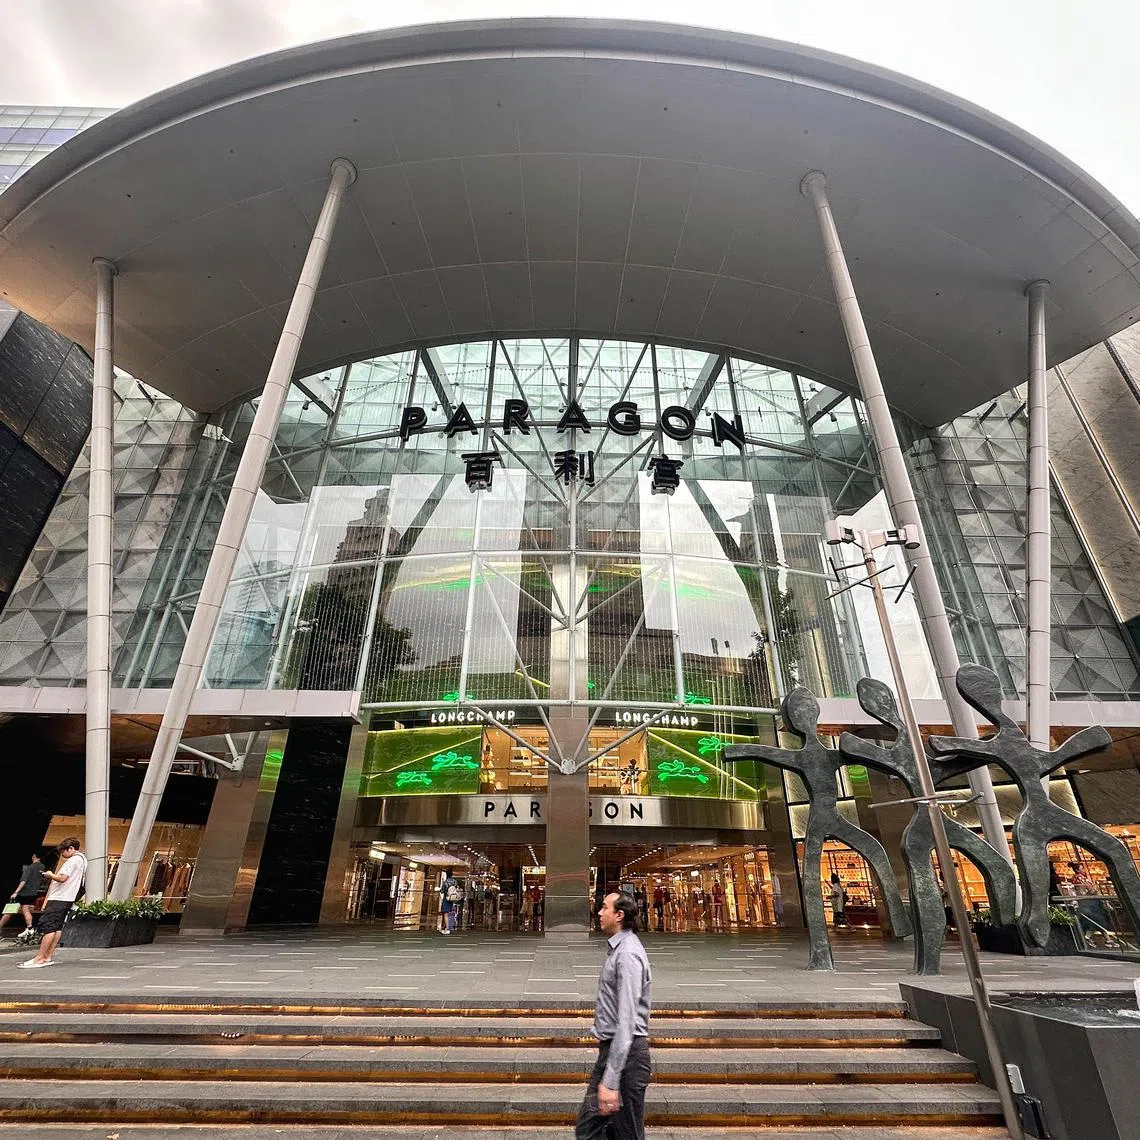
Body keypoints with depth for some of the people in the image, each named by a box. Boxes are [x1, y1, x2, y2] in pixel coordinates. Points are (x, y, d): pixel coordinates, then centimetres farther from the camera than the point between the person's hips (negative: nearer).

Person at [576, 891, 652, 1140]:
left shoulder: (628, 954, -21)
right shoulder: (616, 949, 10)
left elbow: (627, 1020, -27)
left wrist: (610, 1081, -28)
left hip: (626, 1052, -10)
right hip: (610, 1048, 10)